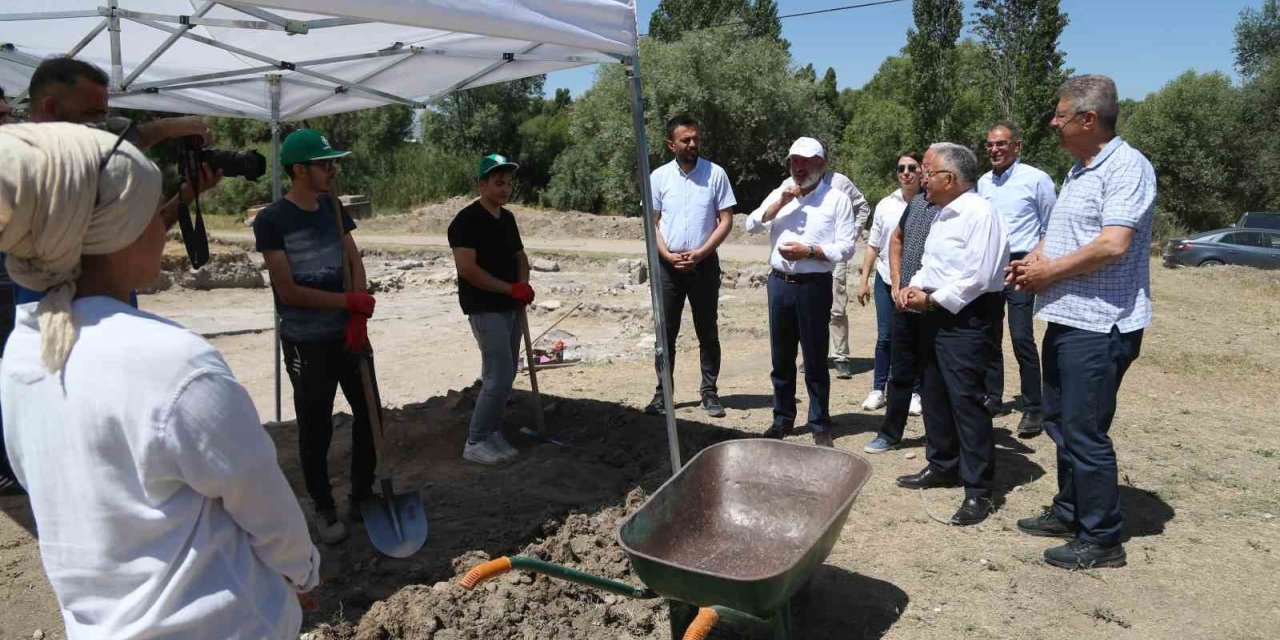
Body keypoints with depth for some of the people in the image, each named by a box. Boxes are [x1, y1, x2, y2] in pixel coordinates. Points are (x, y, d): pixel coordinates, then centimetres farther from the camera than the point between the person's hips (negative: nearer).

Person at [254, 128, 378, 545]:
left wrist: (358, 317, -10)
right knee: (315, 429, 5)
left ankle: (361, 496, 29)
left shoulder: (333, 209, 7)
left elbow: (355, 262, 3)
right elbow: (288, 290, -15)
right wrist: (349, 301, -15)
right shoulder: (272, 220, -12)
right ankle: (324, 510, 22)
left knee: (370, 413, 11)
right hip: (306, 343, -6)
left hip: (349, 333, 6)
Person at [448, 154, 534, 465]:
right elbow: (467, 268, -22)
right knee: (499, 377, -11)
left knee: (504, 376, 11)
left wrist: (523, 285, 0)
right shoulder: (467, 220, -14)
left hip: (511, 307, 8)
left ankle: (491, 434, 23)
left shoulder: (508, 218, 12)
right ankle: (476, 443, 0)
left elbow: (520, 256, 22)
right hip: (485, 309, -8)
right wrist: (511, 288, -19)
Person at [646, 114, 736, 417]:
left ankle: (709, 392, 17)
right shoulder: (659, 177, 2)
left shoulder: (715, 174, -2)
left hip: (704, 263, -1)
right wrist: (668, 256, -11)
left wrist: (700, 253, -13)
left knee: (708, 333, 7)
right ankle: (662, 393, 15)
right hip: (668, 264, 1)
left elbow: (726, 220, -2)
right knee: (666, 333, 6)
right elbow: (652, 223, 4)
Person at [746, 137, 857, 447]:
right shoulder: (778, 194, 11)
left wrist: (808, 251, -18)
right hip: (779, 283, 4)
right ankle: (783, 418, 26)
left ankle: (820, 425, 16)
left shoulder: (837, 199, -3)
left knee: (815, 360, 4)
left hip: (813, 286, -4)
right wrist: (780, 203, -10)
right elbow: (751, 226, 0)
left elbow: (845, 248, -9)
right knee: (781, 358, 13)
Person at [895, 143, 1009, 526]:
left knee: (966, 400, -8)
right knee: (935, 395, 16)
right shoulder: (942, 214, 15)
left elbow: (978, 278, -21)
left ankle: (978, 490, 1)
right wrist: (913, 287, 2)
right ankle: (942, 466, 32)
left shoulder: (980, 213, -15)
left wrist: (931, 299, -14)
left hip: (967, 318, -10)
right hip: (936, 316, 10)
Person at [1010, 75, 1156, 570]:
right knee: (1061, 423, 18)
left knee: (1085, 432, -2)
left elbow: (1113, 245, -25)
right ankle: (1070, 513, 33)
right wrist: (1034, 259, 3)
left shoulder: (1127, 167, -15)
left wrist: (1049, 272, -14)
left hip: (1100, 325, -10)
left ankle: (1102, 539, 12)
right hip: (1066, 319, 10)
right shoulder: (1078, 171, 16)